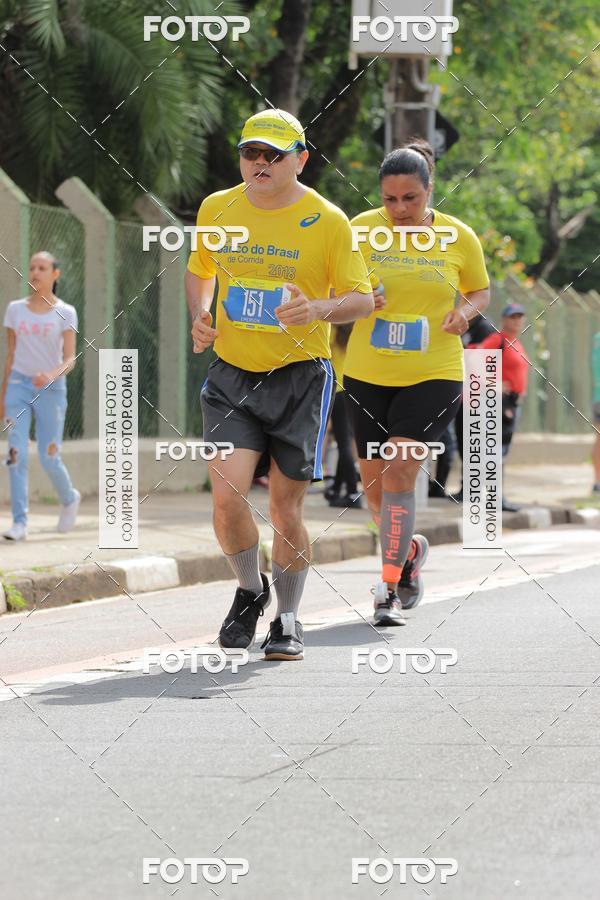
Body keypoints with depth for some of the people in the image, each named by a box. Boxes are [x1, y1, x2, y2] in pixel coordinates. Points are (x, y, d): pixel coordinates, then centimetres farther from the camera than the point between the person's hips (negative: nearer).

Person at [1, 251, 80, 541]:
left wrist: (52, 375, -27)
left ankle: (69, 498, 31)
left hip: (51, 388, -2)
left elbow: (70, 359, -6)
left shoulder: (65, 313, -2)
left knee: (49, 458, 0)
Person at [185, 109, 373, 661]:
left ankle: (288, 620, 22)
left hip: (300, 376, -2)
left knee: (285, 508, 1)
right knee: (228, 497, -13)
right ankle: (250, 589, 15)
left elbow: (361, 299, -4)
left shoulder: (328, 221, -6)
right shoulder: (217, 210, 4)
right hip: (232, 374, 2)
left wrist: (317, 309, -25)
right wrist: (199, 315, 2)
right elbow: (200, 270, 22)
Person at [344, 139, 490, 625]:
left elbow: (480, 290, 13)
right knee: (374, 482, 10)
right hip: (368, 374, 2)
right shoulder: (361, 230, -3)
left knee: (399, 473, -16)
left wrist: (466, 311, -8)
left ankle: (390, 592, -12)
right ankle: (410, 549, 41)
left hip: (433, 373, -2)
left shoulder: (459, 237, -2)